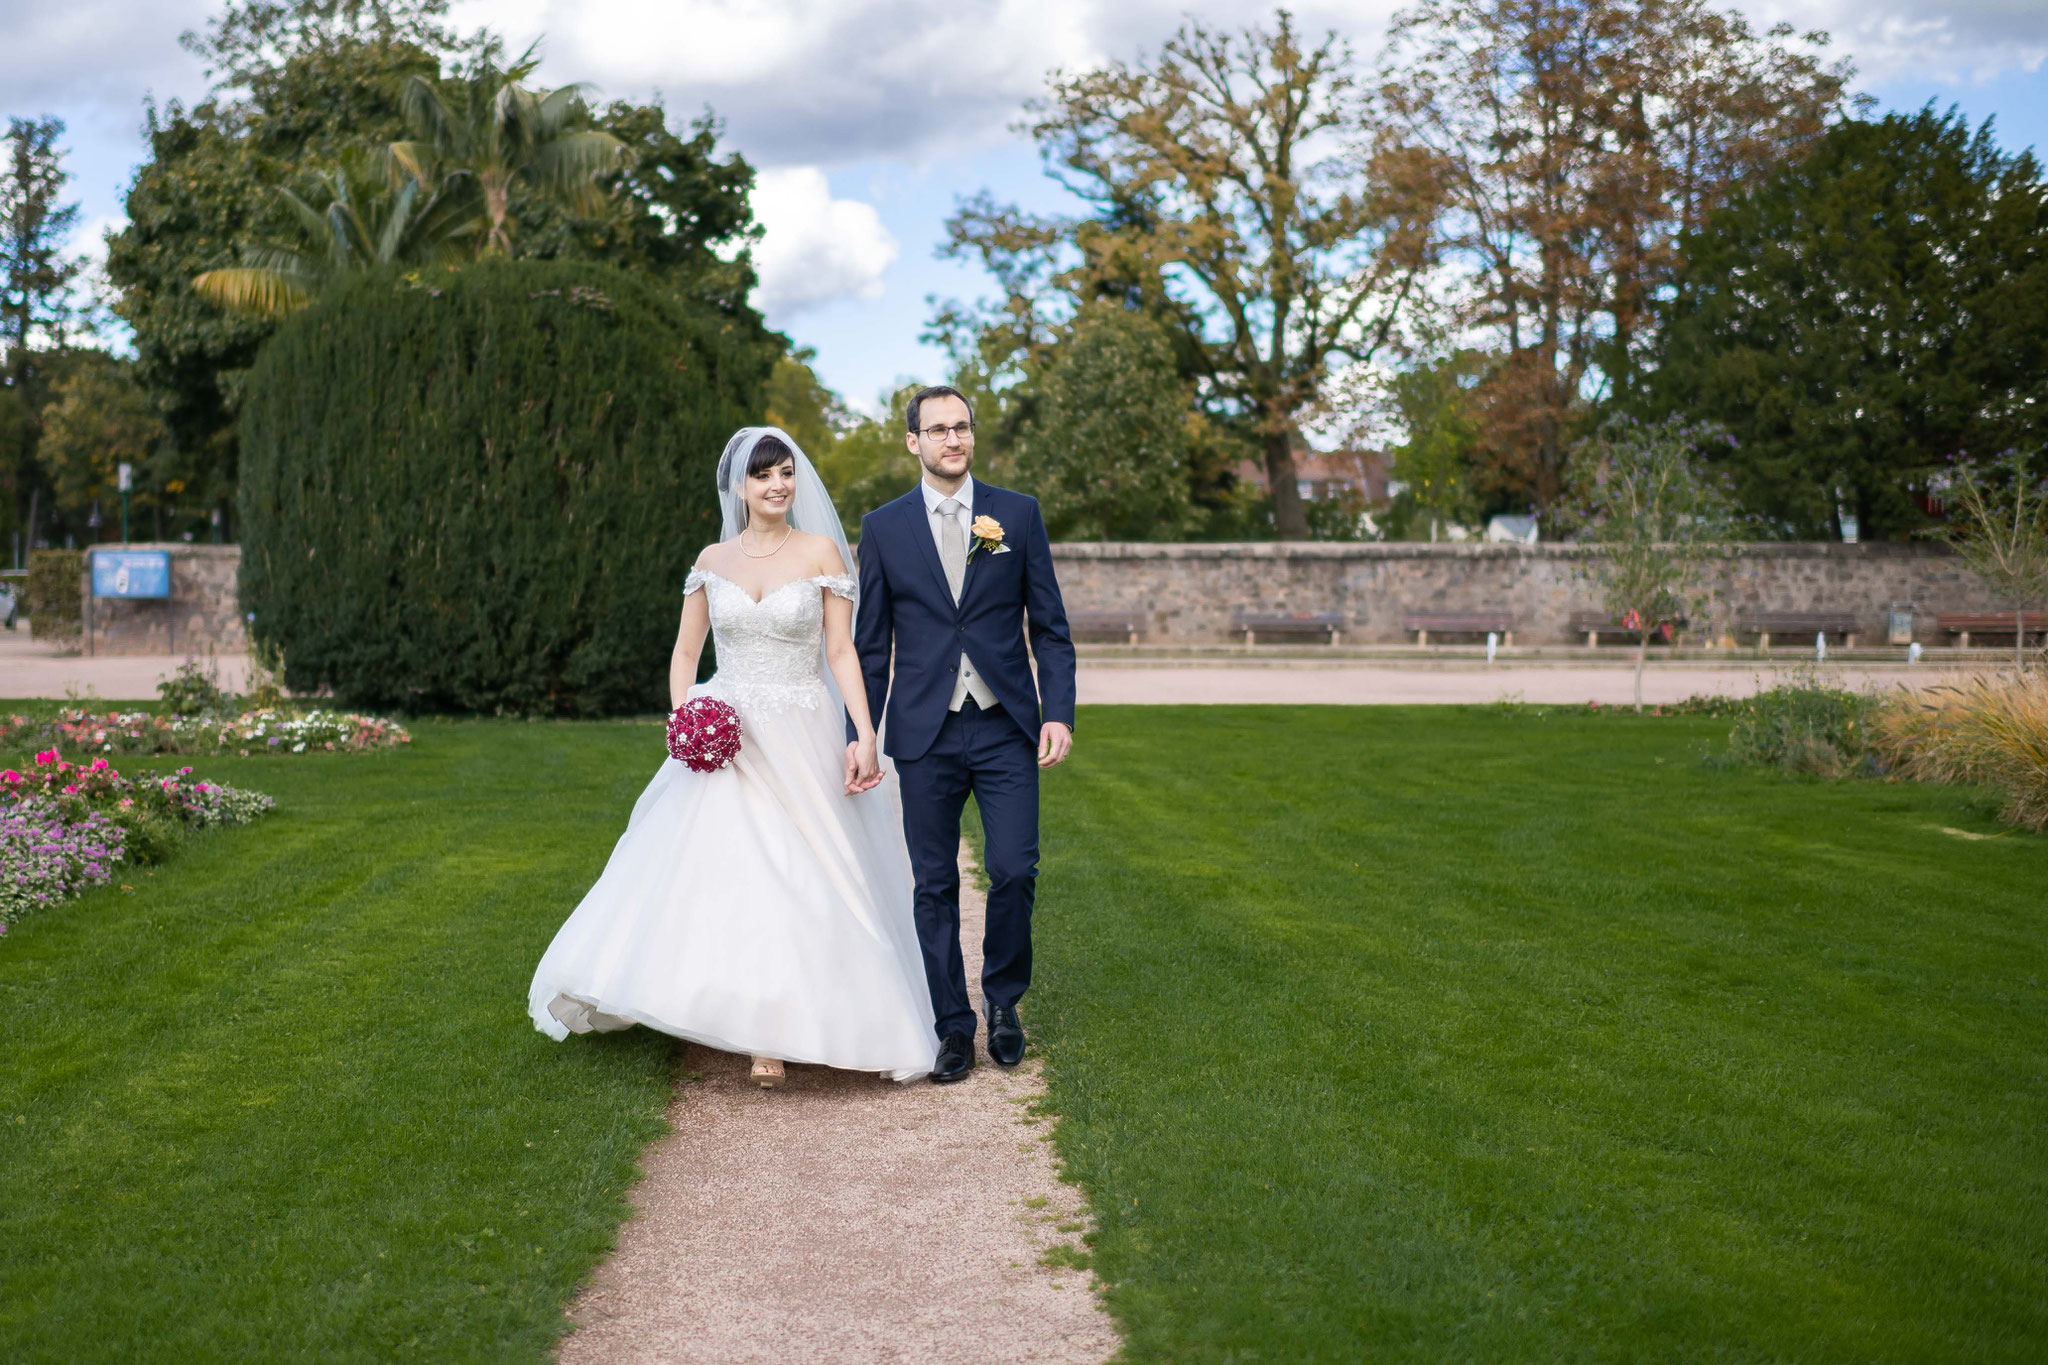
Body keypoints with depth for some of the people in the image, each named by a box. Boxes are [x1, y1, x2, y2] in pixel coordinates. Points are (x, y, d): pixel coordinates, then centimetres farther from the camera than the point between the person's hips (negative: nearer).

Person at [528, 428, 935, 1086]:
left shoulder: (820, 552, 0)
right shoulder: (713, 561, 9)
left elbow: (842, 652, -3)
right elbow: (685, 653, 13)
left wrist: (866, 736, -12)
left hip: (798, 745, -3)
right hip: (723, 741, 3)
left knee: (791, 880, -4)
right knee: (699, 872, -2)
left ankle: (774, 1034, 6)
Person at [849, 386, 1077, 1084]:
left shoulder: (1018, 514, 5)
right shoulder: (883, 527, 6)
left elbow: (1050, 628, 5)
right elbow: (870, 644, 9)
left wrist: (1058, 712, -6)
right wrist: (858, 733, 2)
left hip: (1006, 727, 0)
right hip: (925, 732, 1)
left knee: (1015, 871, -7)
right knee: (935, 885, 5)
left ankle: (1003, 999, 17)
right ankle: (952, 1026, 17)